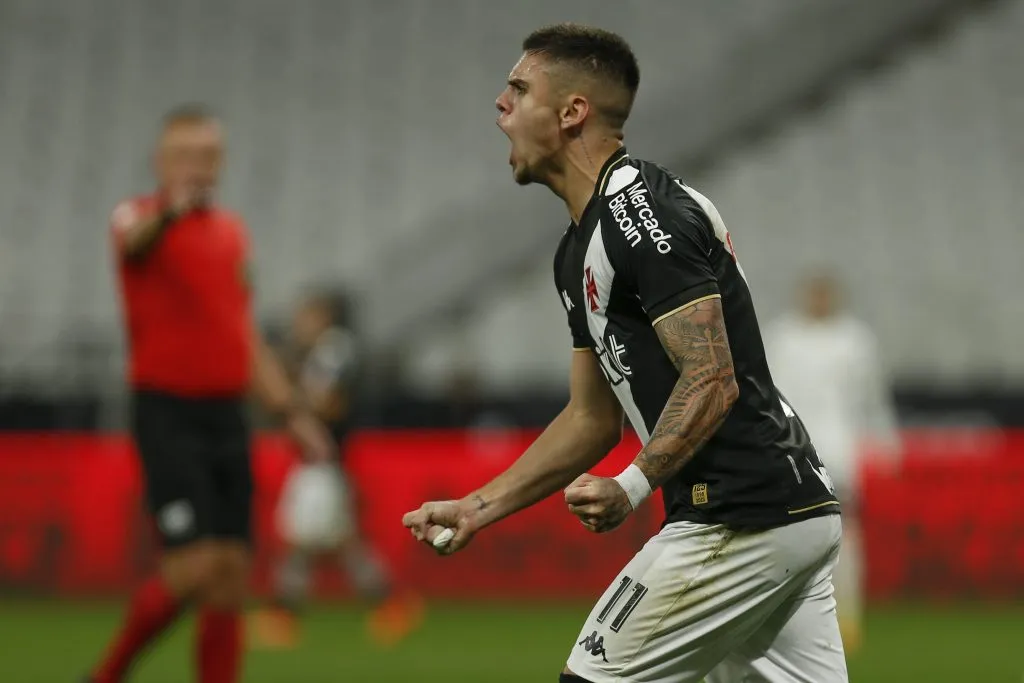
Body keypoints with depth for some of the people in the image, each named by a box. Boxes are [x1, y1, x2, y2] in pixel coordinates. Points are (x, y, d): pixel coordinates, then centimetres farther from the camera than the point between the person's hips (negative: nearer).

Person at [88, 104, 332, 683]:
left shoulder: (233, 231, 16)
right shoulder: (140, 216, -6)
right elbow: (134, 242, -33)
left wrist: (292, 411, 19)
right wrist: (169, 211, -56)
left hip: (228, 416, 6)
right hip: (168, 414, -6)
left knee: (232, 580, 1)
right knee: (195, 566, -16)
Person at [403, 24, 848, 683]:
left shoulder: (640, 211, -13)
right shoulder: (581, 247, 19)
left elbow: (713, 382, -20)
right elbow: (595, 419, 23)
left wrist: (633, 487, -28)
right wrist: (477, 508, 18)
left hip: (743, 522, -10)